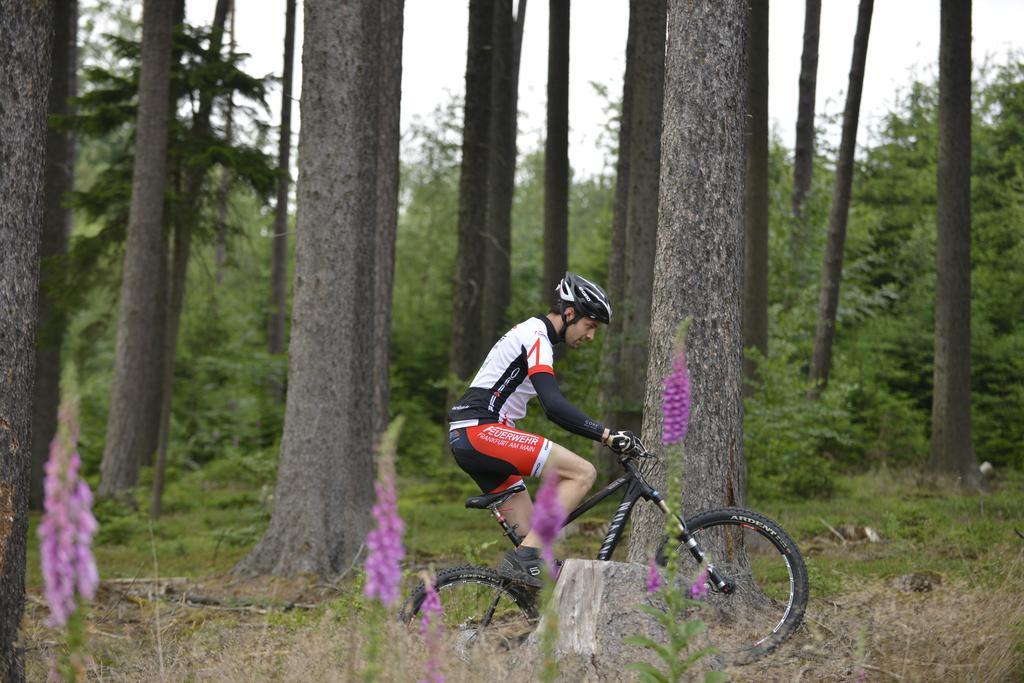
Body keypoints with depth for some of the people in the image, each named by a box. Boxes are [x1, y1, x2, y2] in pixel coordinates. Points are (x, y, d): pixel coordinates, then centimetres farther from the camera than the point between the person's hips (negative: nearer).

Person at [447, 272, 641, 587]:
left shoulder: (531, 335, 22)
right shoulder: (535, 337, -11)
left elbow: (553, 408, 29)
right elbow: (554, 404, -24)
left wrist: (603, 435, 24)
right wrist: (607, 435, -27)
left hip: (467, 441, 10)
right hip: (481, 431, -10)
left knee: (530, 534, 9)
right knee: (582, 473, -16)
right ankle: (525, 560, -20)